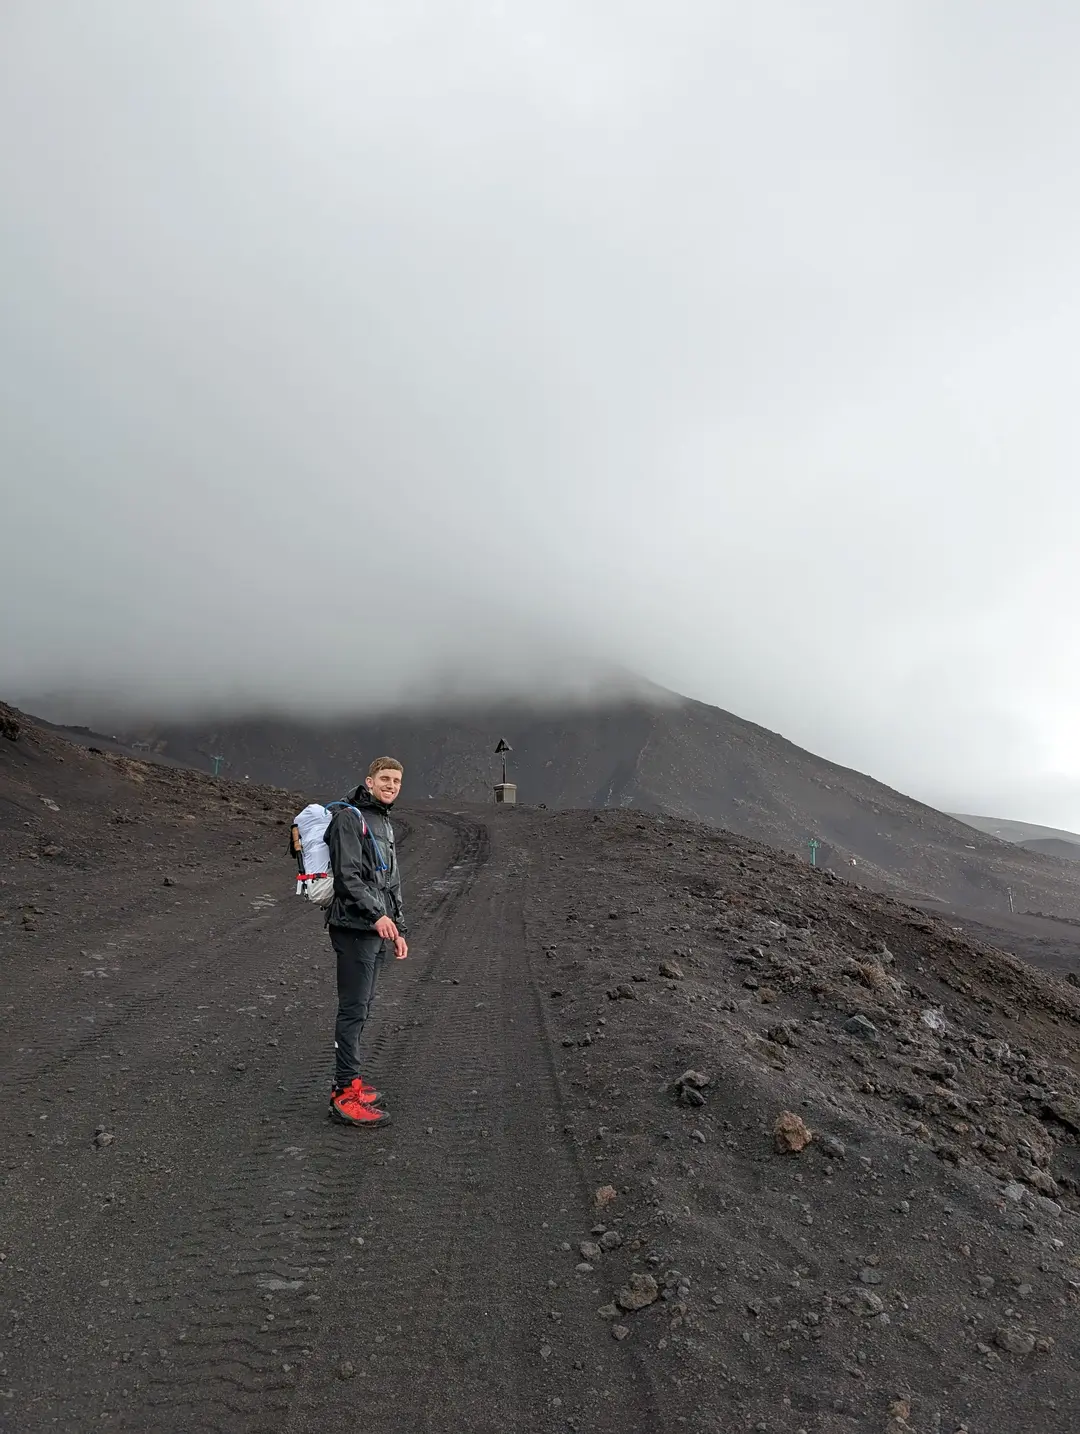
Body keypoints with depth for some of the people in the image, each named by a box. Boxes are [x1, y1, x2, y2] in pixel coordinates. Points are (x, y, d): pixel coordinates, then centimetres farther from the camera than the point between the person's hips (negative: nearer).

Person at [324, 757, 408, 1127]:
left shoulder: (385, 825, 21)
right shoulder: (349, 818, -9)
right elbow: (347, 877, -19)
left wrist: (399, 929, 22)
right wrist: (377, 915, -26)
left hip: (377, 931, 9)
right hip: (355, 929, -9)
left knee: (361, 1010, 14)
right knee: (353, 1010, -7)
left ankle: (348, 1082, 23)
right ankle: (346, 1096, -3)